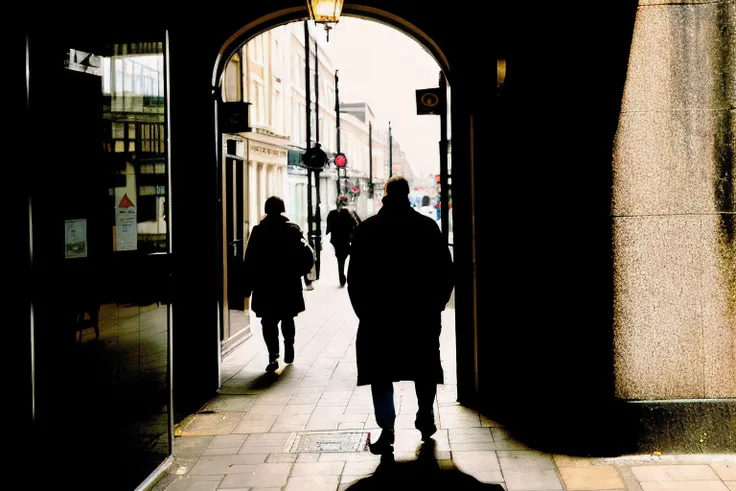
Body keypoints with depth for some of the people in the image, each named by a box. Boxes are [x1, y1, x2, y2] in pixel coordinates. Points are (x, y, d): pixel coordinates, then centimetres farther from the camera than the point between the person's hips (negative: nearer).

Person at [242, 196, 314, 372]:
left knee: (268, 322, 0)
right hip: (290, 285, 1)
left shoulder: (258, 231, -2)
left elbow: (249, 262, -4)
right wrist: (297, 272, 6)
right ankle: (289, 349, 29)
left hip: (264, 286, -1)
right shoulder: (293, 230, 0)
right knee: (287, 319, 20)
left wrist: (247, 286, -1)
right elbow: (308, 256, -8)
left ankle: (273, 356, -13)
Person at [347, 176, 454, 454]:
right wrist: (435, 305, 10)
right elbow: (446, 272, 2)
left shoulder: (366, 229, -1)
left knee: (381, 373, 4)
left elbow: (355, 277, -1)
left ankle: (387, 430, -4)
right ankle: (425, 420, 28)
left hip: (378, 314, -1)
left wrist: (364, 311, 6)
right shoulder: (428, 227, 0)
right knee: (424, 368, 17)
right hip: (422, 314, 1)